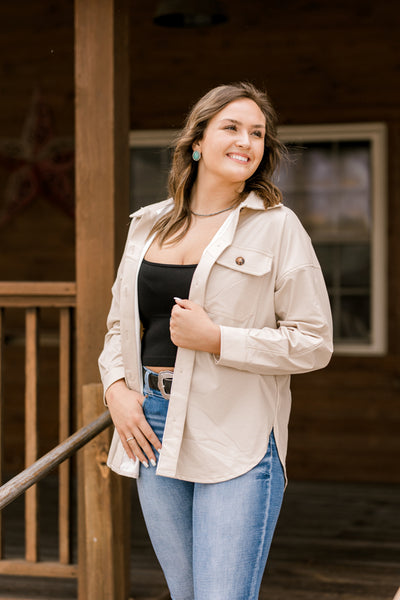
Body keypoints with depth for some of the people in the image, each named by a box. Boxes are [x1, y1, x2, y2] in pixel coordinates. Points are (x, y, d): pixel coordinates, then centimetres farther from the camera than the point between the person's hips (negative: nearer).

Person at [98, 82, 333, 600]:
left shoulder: (277, 227, -3)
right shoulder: (148, 225, 11)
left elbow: (314, 343, -6)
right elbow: (119, 324, 20)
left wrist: (215, 338, -15)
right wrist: (116, 388, 1)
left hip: (236, 436, -5)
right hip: (153, 430, 5)